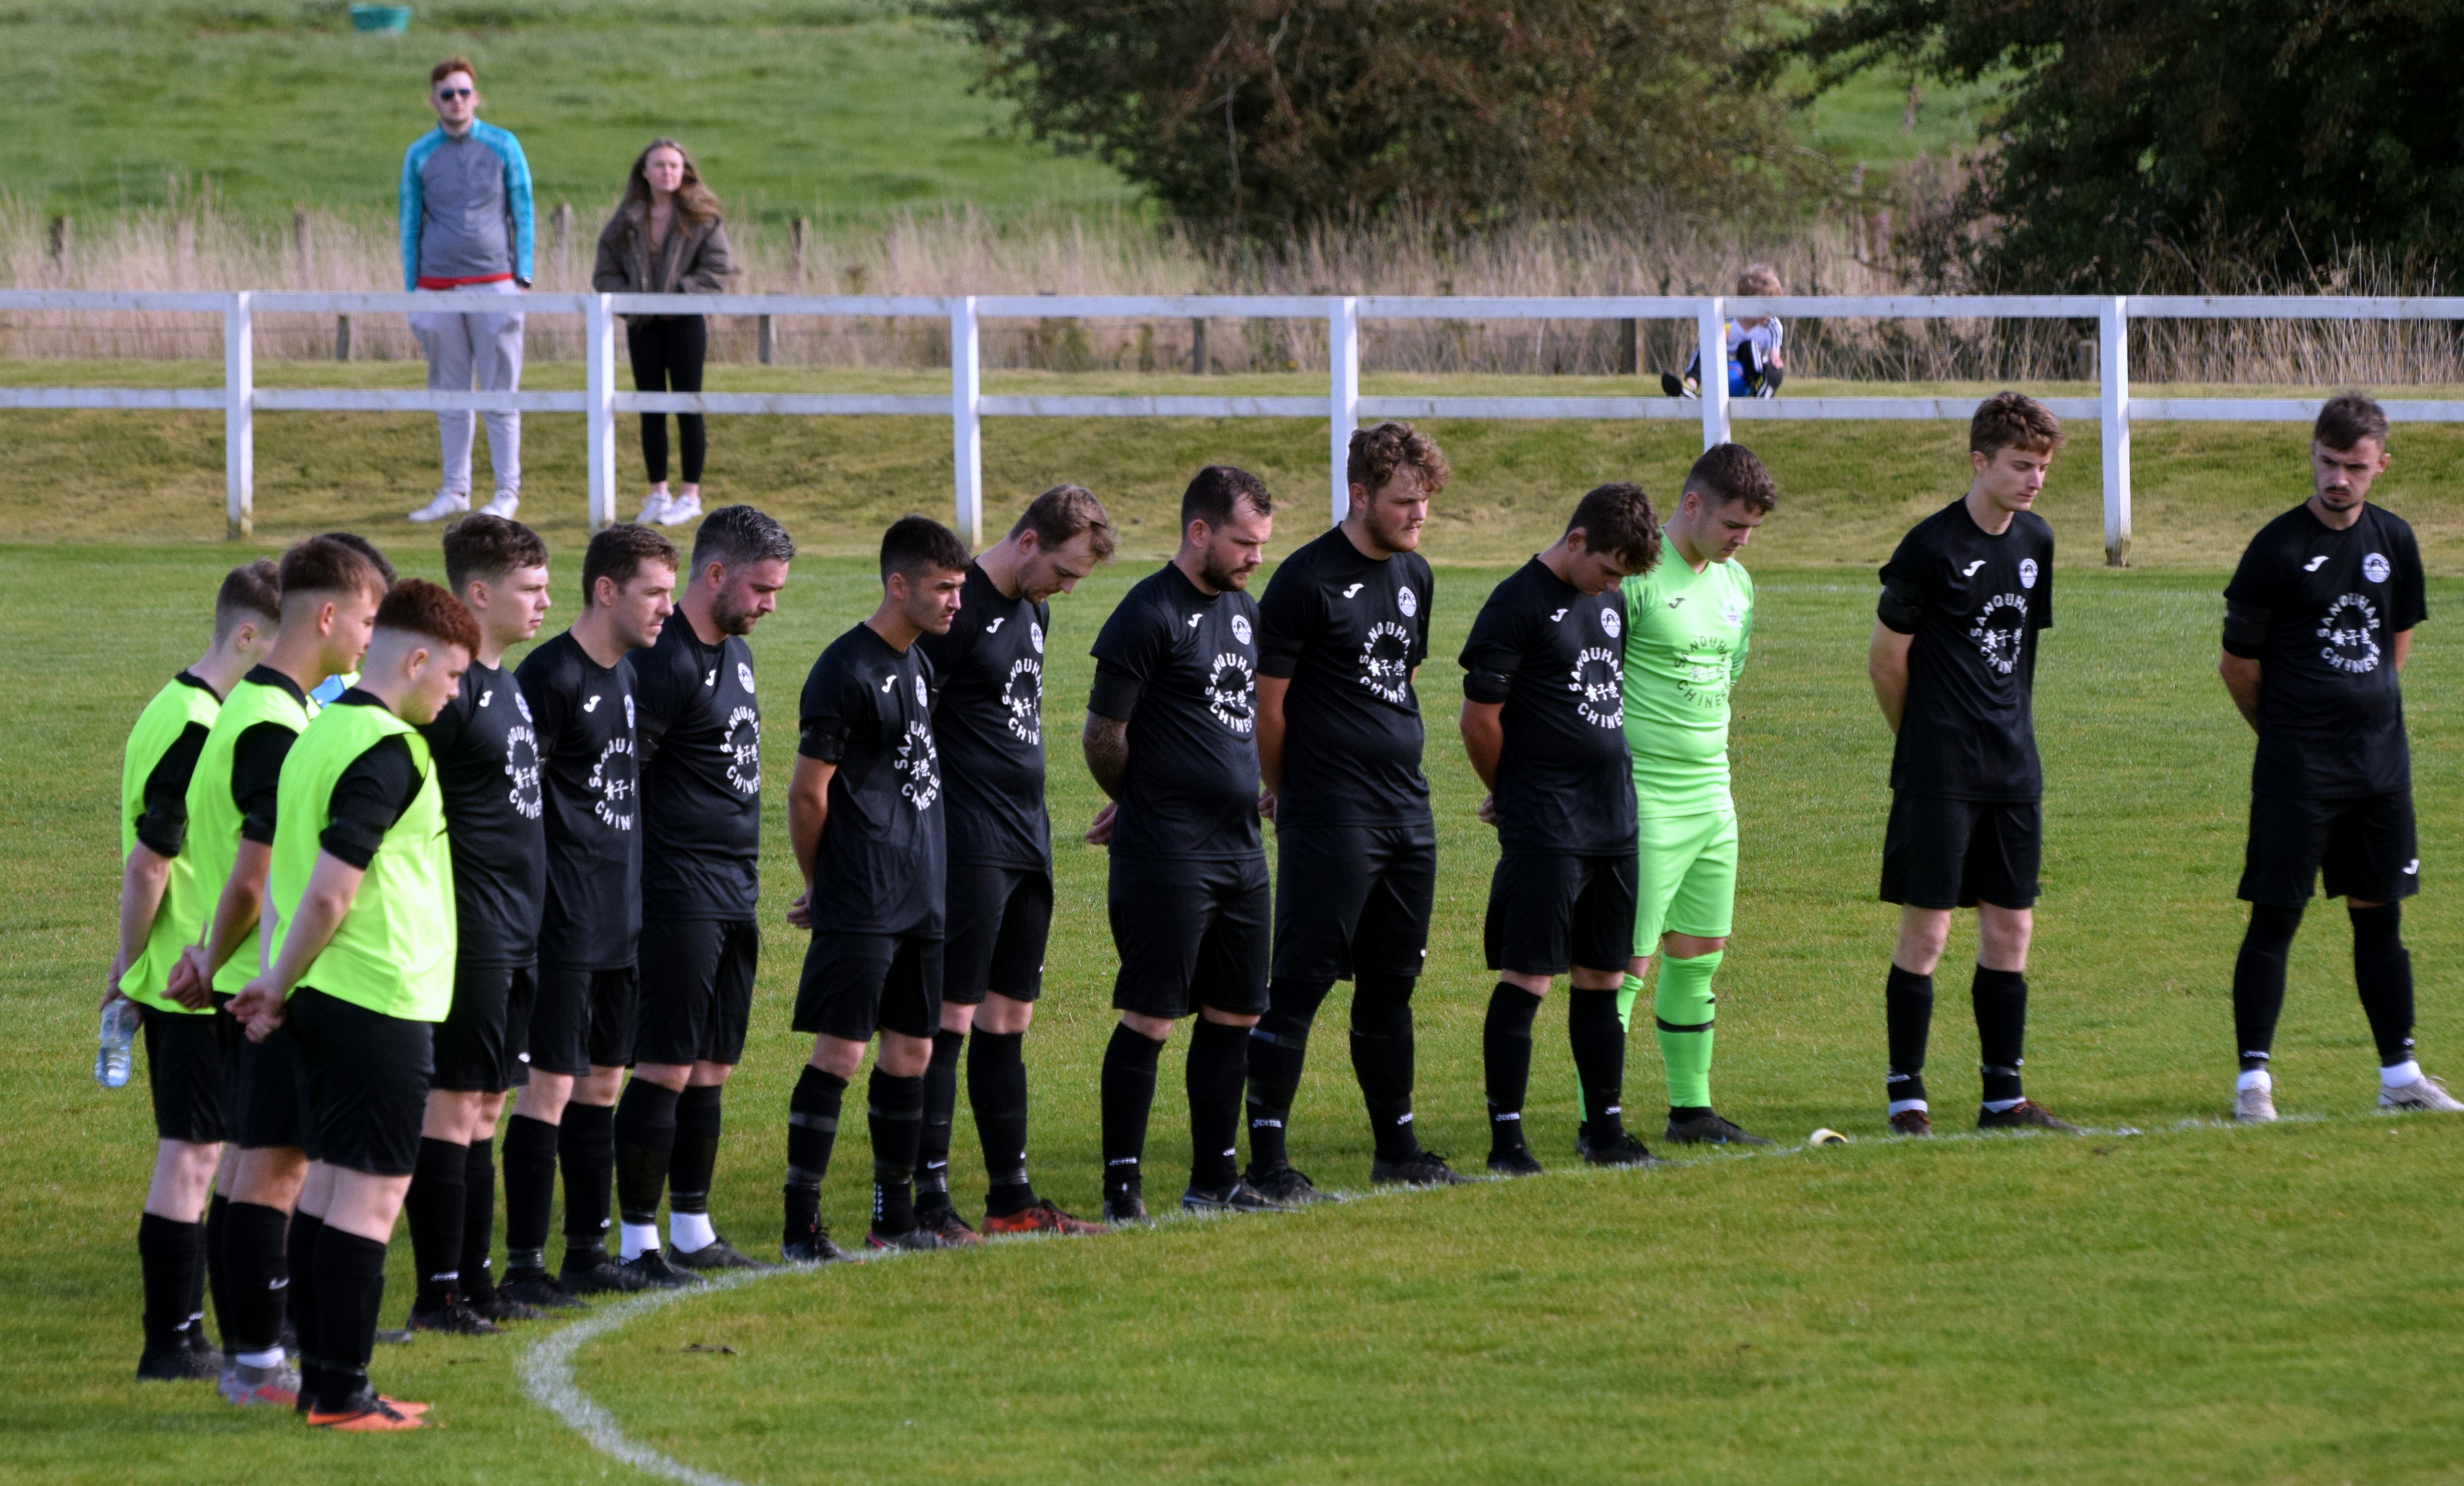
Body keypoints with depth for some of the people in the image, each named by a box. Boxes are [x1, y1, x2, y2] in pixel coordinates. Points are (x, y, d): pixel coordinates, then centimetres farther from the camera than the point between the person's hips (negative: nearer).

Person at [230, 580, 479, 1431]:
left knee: (328, 1190, 13)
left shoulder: (320, 733, 12)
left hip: (324, 1002, 9)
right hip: (383, 1002, -9)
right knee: (370, 1199, -5)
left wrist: (277, 986, 13)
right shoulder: (389, 752, -17)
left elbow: (278, 869, 15)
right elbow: (330, 891, -20)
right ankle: (342, 1393, -4)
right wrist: (281, 983, -7)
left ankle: (322, 1380, 17)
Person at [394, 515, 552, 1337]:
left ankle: (472, 1278, 17)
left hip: (515, 934, 9)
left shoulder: (506, 684, 15)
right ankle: (437, 1291, -5)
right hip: (469, 930, -9)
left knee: (484, 1107, 12)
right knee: (453, 1105, -7)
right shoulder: (447, 688, -15)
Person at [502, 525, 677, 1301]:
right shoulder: (551, 676, -14)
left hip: (620, 917, 9)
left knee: (602, 1082, 13)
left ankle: (587, 1251, 20)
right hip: (564, 917, -9)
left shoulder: (626, 674, 13)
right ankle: (524, 1261, -5)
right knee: (551, 1083, -8)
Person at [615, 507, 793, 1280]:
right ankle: (637, 1240, -5)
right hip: (680, 897, -9)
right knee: (665, 1068, -8)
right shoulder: (667, 664, -15)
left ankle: (693, 1231, 19)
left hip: (735, 896, 9)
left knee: (710, 1072, 12)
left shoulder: (736, 652, 15)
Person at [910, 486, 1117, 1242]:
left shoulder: (1033, 611, 15)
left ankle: (1011, 1197, 16)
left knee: (1007, 1021, 12)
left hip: (1027, 841, 9)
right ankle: (927, 1200, -9)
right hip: (968, 850, -9)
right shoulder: (959, 608, -13)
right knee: (951, 1019, -9)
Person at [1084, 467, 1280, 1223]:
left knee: (1233, 1017, 11)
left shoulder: (1243, 610, 14)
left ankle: (1215, 1181, 20)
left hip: (1240, 849, 8)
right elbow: (1103, 740, -8)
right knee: (1149, 1020, -6)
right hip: (1168, 859, -8)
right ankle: (1122, 1188, -2)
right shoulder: (1150, 616, -12)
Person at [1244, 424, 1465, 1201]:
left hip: (1408, 812, 7)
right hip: (1330, 820, -7)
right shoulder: (1308, 581, -12)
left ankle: (1396, 1146, 22)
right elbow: (1269, 704, -8)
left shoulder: (1415, 576, 12)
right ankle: (1268, 1157, -7)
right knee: (1299, 983, -7)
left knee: (1391, 984, 13)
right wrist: (1286, 792, 3)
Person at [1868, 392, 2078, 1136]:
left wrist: (2010, 733, 16)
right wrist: (1923, 739, 6)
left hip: (2014, 768, 7)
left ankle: (2004, 1096, 14)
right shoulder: (1933, 547, -12)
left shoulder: (2036, 541, 9)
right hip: (1940, 772, -6)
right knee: (1926, 930, -5)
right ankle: (1906, 1095, 2)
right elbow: (1887, 657, -4)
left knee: (2010, 929, 8)